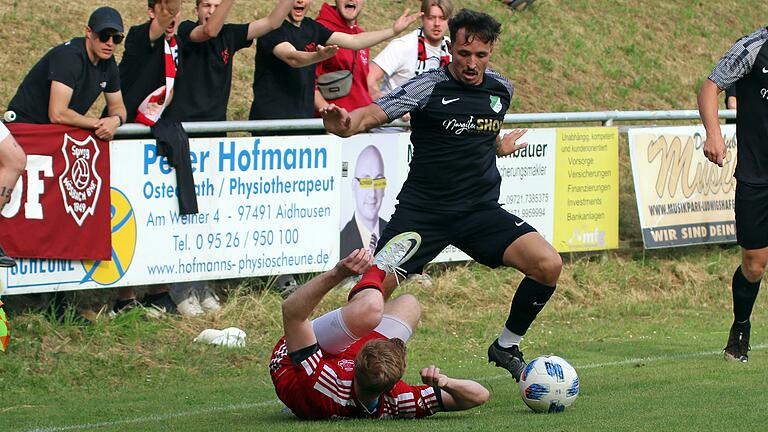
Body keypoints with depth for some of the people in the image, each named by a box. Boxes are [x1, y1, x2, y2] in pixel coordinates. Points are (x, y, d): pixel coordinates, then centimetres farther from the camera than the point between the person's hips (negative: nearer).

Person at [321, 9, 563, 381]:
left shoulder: (501, 89, 5)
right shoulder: (429, 87, -11)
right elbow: (374, 113, -25)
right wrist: (346, 124, -43)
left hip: (480, 210, 4)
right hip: (421, 210, -4)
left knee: (548, 265, -15)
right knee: (368, 296, -17)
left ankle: (507, 346, 8)